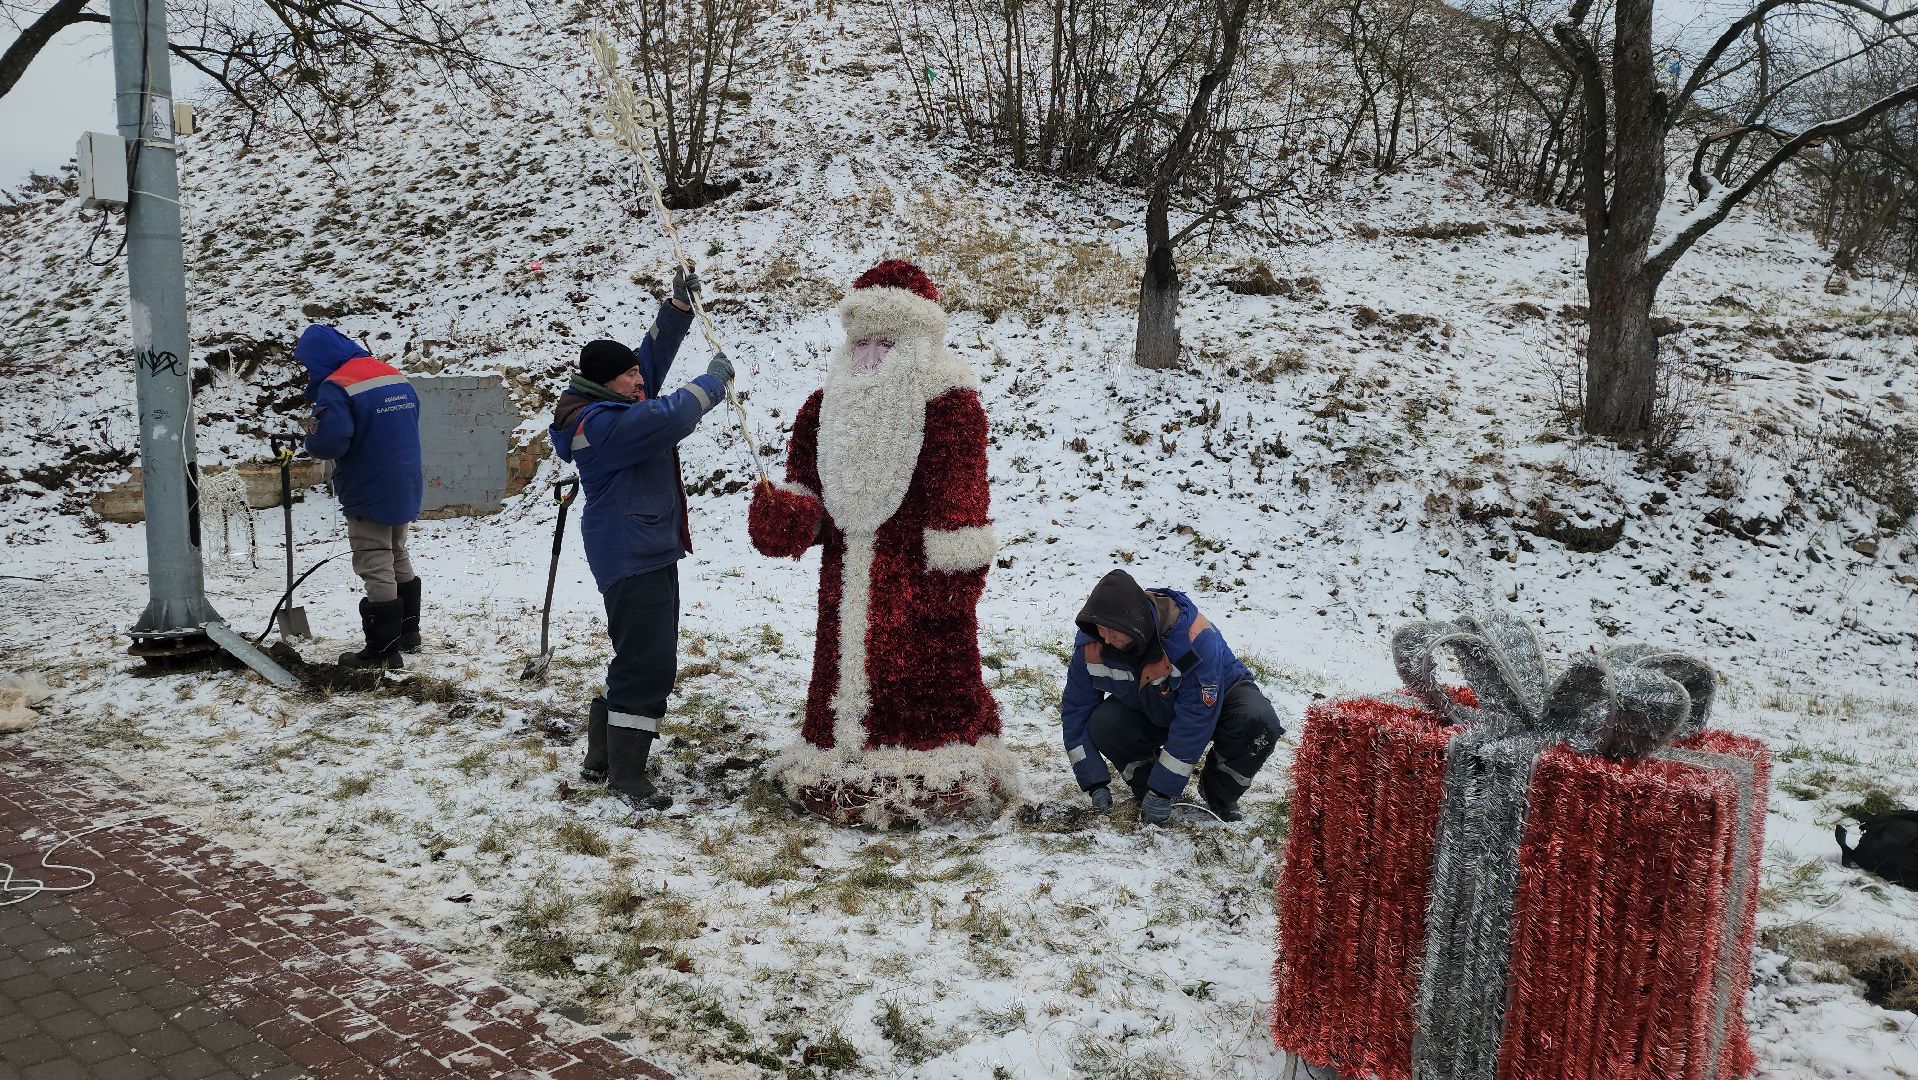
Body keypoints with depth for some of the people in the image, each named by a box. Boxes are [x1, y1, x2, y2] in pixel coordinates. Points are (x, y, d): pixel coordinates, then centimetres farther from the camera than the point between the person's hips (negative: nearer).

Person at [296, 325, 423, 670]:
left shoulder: (336, 387, -19)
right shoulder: (395, 375, 7)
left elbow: (328, 442, -28)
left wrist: (311, 439, -5)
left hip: (368, 494, -8)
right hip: (406, 489, 8)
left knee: (376, 569, 0)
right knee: (398, 559, 22)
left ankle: (383, 650, 5)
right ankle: (407, 633, 32)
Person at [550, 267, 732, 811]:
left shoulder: (609, 406, 13)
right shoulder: (603, 424, -19)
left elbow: (653, 356, 20)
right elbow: (670, 416, -29)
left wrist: (679, 305, 13)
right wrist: (714, 379, -14)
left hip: (645, 552, 11)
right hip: (635, 557, -11)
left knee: (636, 660, 18)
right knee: (649, 664, -9)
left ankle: (602, 758, 29)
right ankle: (626, 776, -2)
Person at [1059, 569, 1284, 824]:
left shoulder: (1195, 639, -40)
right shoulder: (1090, 644, -26)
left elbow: (1194, 723, -34)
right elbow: (1075, 710, -14)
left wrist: (1162, 790, -31)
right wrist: (1094, 783, -20)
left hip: (1214, 701, -3)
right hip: (1147, 711, 3)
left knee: (1259, 723, -33)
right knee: (1101, 724, -27)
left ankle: (1219, 794, -5)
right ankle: (1145, 788, -1)